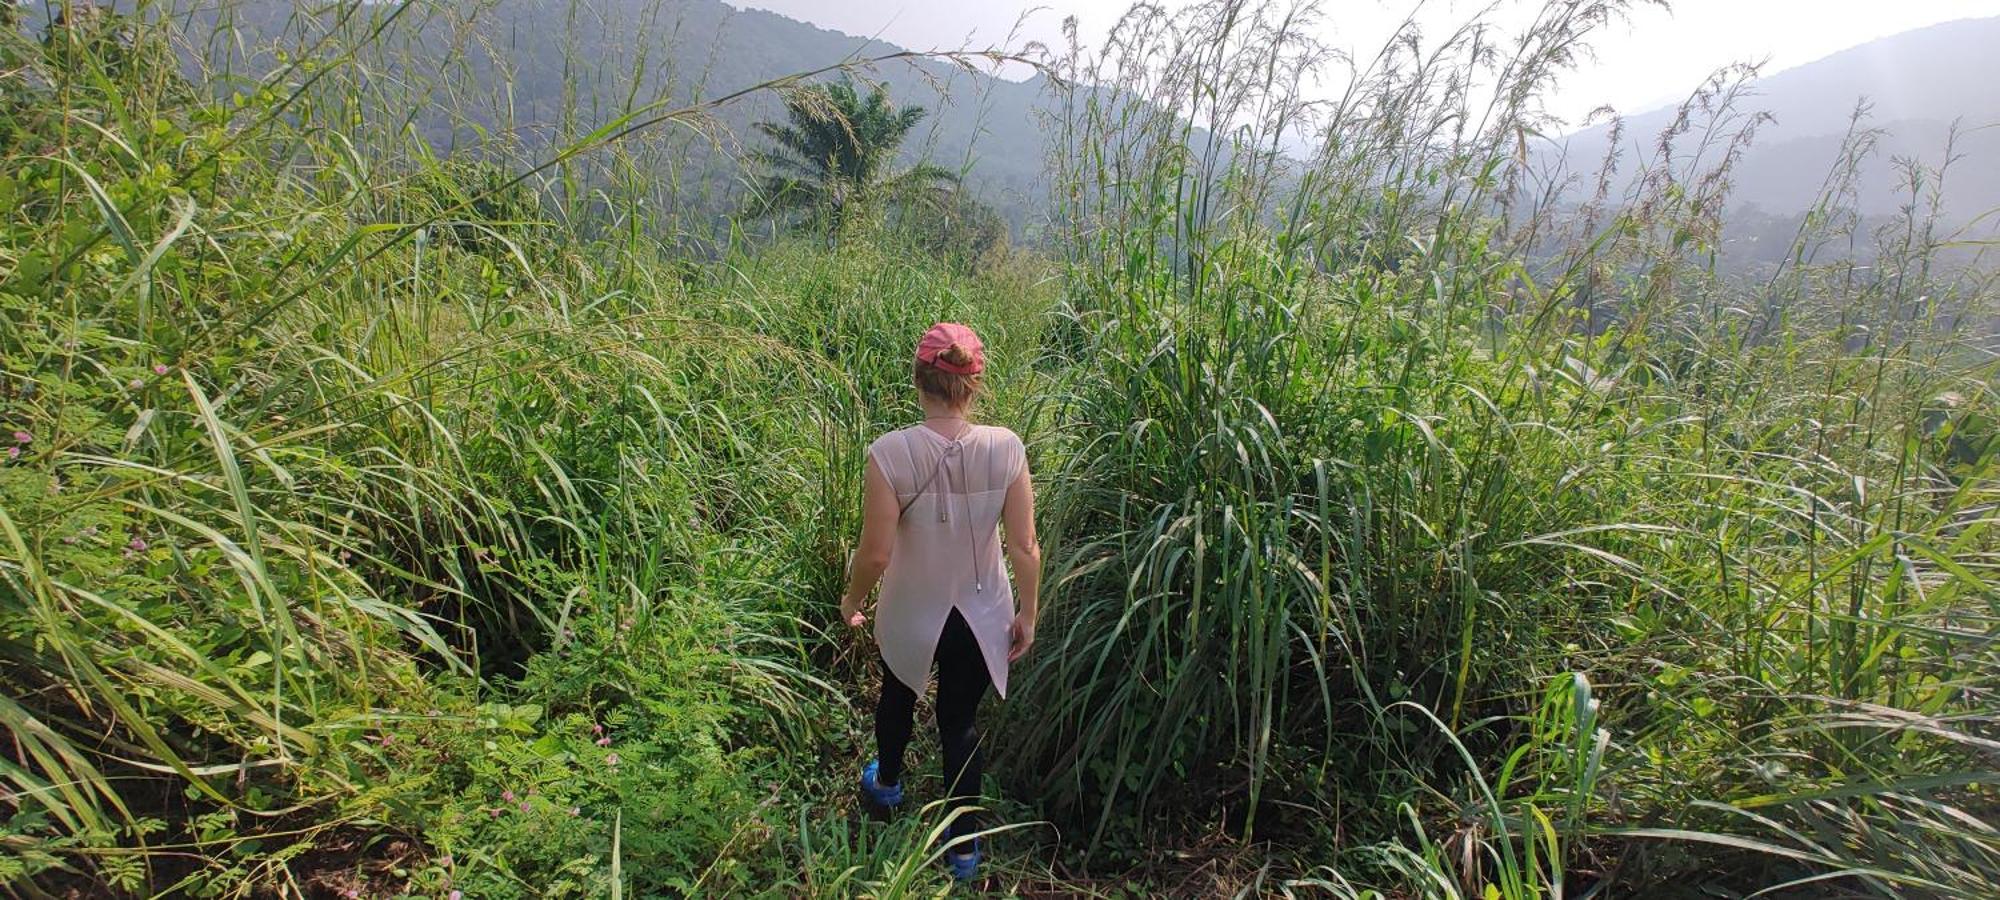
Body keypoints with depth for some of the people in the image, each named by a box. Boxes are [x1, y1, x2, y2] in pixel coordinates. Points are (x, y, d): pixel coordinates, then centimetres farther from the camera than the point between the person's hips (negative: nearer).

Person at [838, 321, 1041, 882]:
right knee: (961, 722, 21)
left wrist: (851, 603, 1)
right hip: (982, 618, 1)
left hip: (910, 616, 0)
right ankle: (963, 846, 35)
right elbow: (1025, 549, -13)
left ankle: (887, 784, 58)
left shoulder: (891, 452, -25)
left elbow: (875, 553, -19)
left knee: (897, 695, 30)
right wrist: (1028, 615, 3)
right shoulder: (1005, 448, -19)